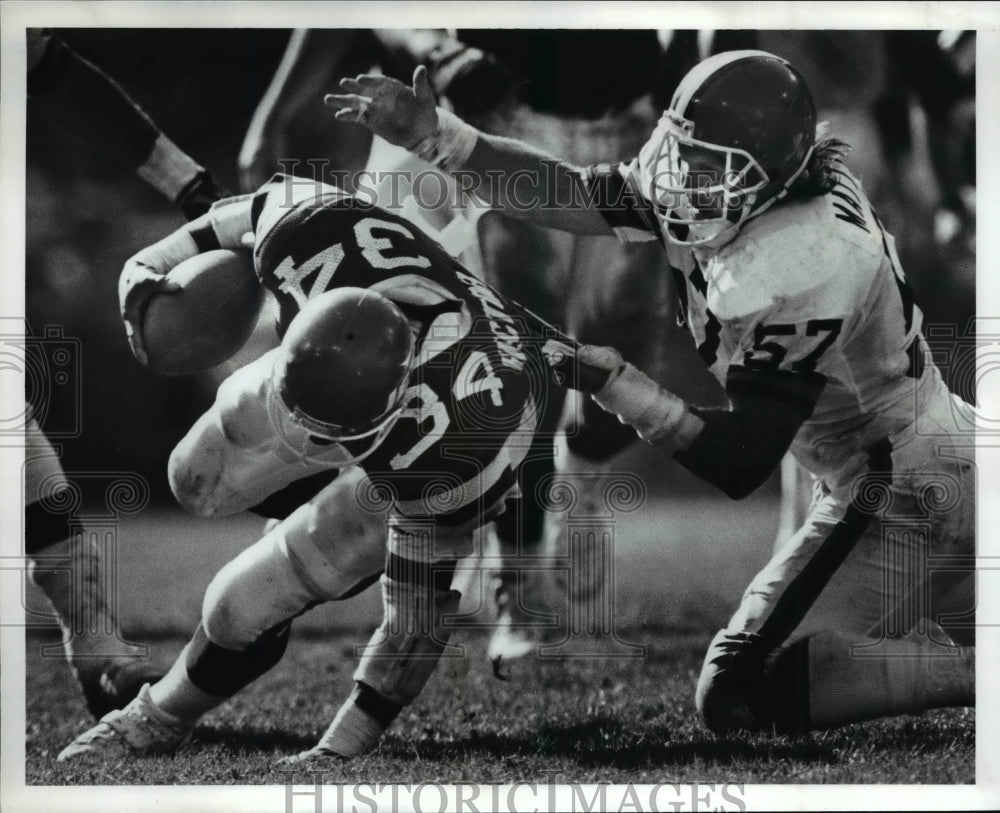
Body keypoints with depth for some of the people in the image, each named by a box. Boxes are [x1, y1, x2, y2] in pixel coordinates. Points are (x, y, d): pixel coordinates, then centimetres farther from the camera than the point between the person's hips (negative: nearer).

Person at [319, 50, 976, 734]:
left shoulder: (801, 276, -30)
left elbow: (740, 466, -27)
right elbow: (571, 196, -5)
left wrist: (605, 376, -31)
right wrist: (439, 138, -14)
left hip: (902, 492, -9)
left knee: (741, 696, -9)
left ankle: (978, 674, -11)